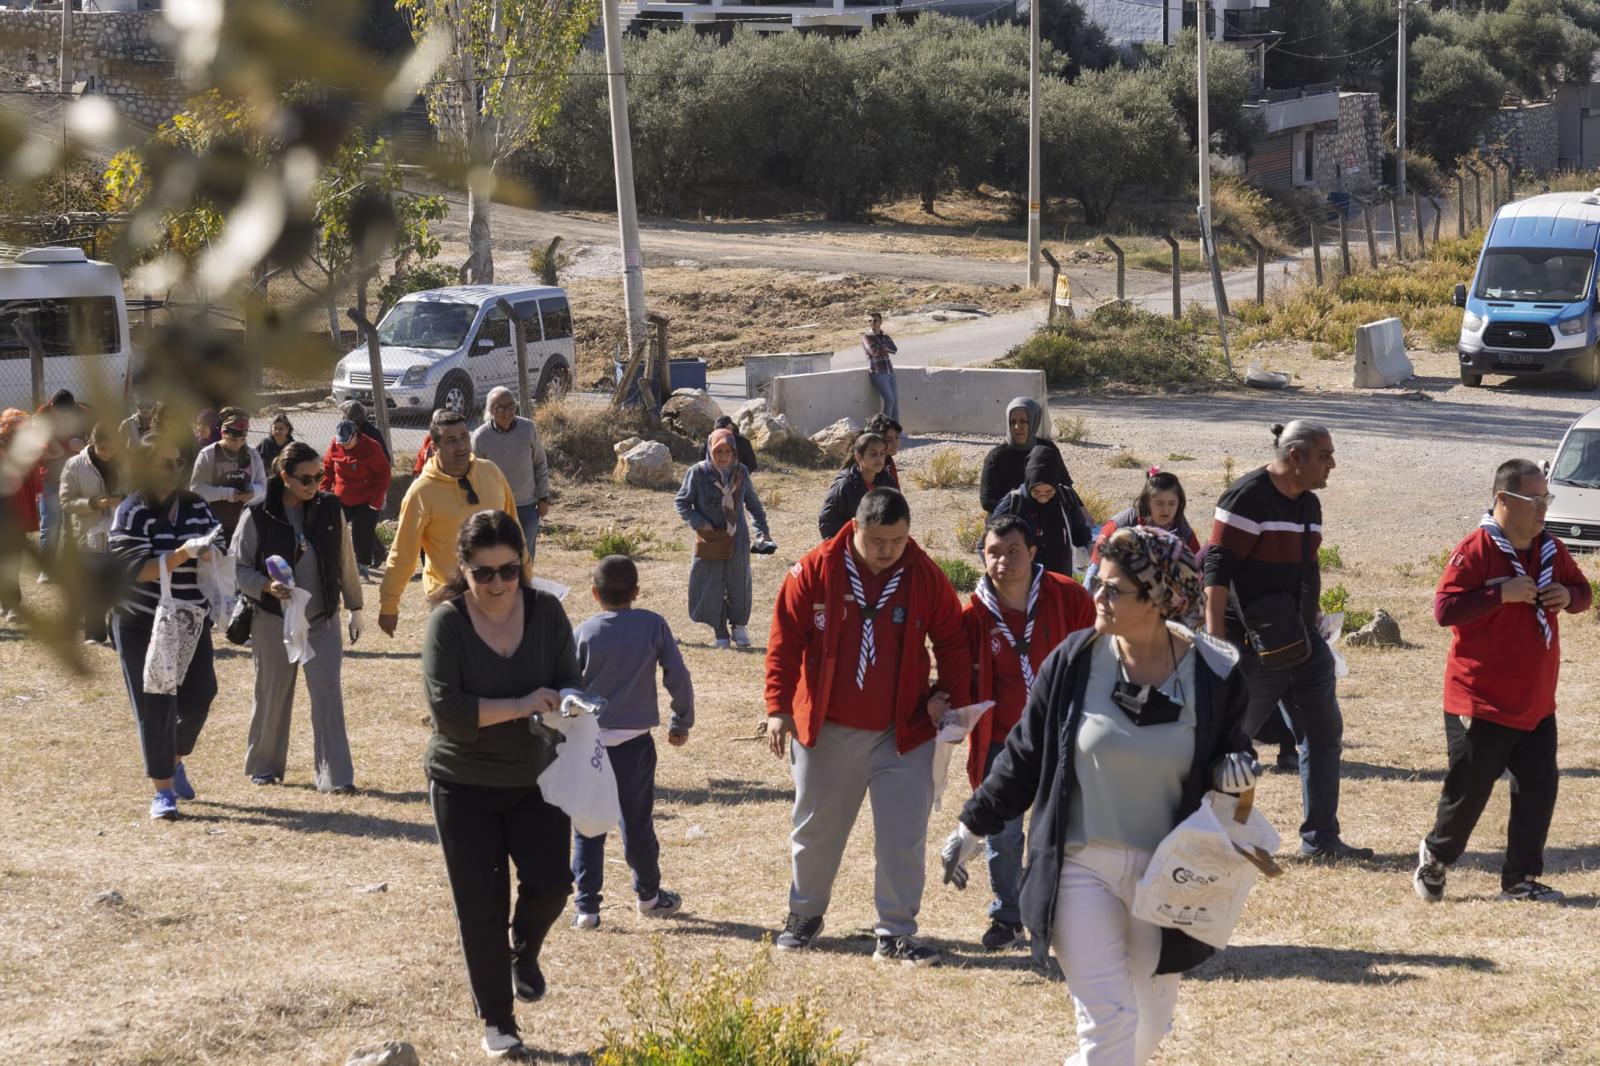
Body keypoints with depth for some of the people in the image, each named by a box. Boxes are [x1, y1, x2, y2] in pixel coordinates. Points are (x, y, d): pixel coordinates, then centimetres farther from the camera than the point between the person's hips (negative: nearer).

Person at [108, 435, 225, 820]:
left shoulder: (196, 507, 3)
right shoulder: (131, 514, -12)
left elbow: (219, 551, 1)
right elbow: (135, 569, -22)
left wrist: (211, 552, -23)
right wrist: (184, 553, -33)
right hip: (142, 625, -4)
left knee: (198, 700, 6)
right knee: (156, 708, -3)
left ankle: (175, 761, 34)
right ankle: (163, 790, 7)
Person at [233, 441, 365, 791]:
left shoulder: (330, 508, 0)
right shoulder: (258, 515, -9)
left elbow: (346, 561, 9)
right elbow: (239, 567, -5)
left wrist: (354, 609, 13)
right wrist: (267, 585, -24)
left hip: (323, 620, 2)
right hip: (273, 621, -2)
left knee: (328, 692, -7)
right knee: (272, 695, 9)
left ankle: (334, 775, -6)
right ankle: (263, 765, 28)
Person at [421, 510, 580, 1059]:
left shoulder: (545, 611, -6)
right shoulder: (448, 622, -14)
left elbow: (570, 685, -2)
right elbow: (447, 710, -22)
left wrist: (564, 707, -25)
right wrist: (522, 706, -23)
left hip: (536, 781, 2)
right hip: (464, 786, -2)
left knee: (549, 883, -11)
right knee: (481, 909, 3)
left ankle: (524, 952, 24)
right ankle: (497, 1022, 20)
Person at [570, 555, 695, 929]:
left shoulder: (583, 634, -4)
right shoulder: (653, 625, -2)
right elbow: (677, 676, -1)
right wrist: (682, 722, 12)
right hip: (635, 743, 1)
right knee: (637, 822, 13)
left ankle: (586, 906, 4)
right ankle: (648, 895, 28)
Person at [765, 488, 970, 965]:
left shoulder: (925, 576, -5)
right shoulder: (814, 571, -9)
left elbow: (951, 640, 5)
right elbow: (784, 641, -5)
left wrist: (948, 694, -7)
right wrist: (778, 707, -9)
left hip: (902, 732, 0)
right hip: (827, 729, 0)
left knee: (904, 836, -2)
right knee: (816, 830, 14)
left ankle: (896, 934, 7)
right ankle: (804, 914, 34)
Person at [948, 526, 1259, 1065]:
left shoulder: (1213, 673, -7)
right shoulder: (1074, 662, -8)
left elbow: (1228, 749, 10)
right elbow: (1025, 756, 5)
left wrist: (1235, 768, -14)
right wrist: (972, 828, 10)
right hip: (1082, 866, -2)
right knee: (1109, 1018, -12)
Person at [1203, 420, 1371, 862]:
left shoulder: (1308, 504, 12)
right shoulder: (1247, 498, -15)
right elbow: (1217, 570, -18)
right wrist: (1215, 642, -22)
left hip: (1302, 642, 9)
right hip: (1253, 644, -9)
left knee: (1324, 734, 7)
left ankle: (1321, 838, 12)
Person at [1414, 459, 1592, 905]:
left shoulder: (1551, 550, 7)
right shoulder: (1475, 550, -14)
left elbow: (1583, 592, 18)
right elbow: (1444, 609, -20)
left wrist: (1568, 596, -5)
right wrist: (1501, 594, -27)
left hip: (1536, 704, 6)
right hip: (1481, 703, -6)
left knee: (1539, 789, 4)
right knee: (1469, 790, 1)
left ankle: (1520, 879, 16)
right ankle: (1435, 857, 26)